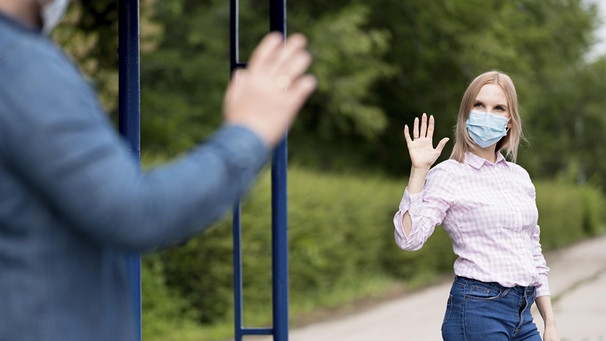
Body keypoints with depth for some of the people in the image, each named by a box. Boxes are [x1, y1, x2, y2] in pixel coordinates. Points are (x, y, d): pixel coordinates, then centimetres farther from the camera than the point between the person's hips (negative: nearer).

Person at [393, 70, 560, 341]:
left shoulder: (520, 176, 13)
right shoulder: (448, 175, -4)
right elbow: (409, 238, -18)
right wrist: (419, 170, -18)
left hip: (523, 317, 6)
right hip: (477, 311, -6)